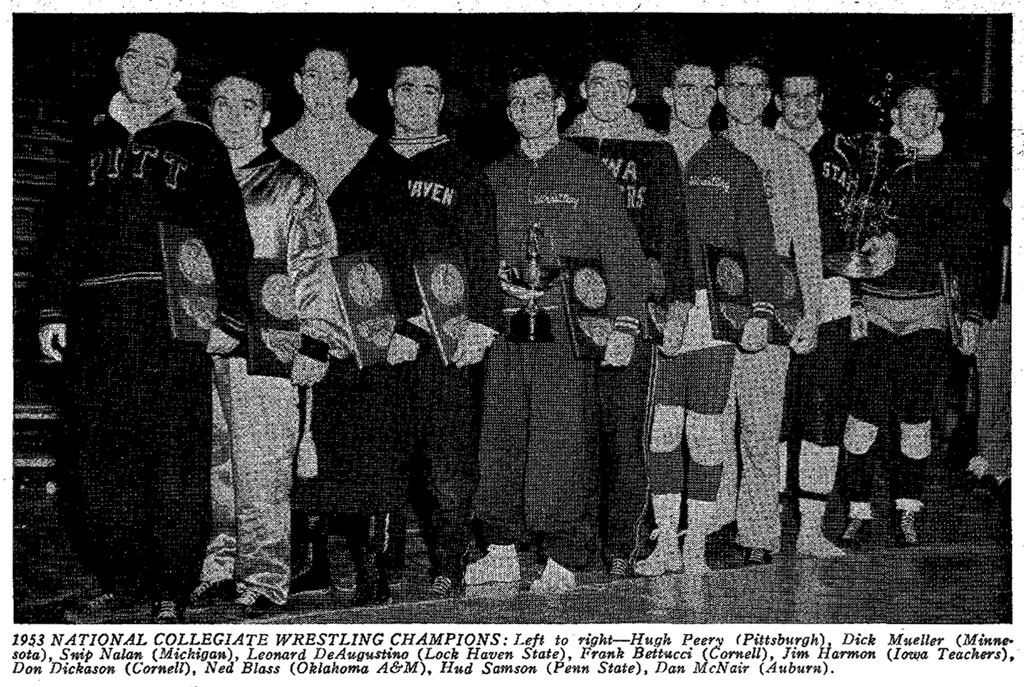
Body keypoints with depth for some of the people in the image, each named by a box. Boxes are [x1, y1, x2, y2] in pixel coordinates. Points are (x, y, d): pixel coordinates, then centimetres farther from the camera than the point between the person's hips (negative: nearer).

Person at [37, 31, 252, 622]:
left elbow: (231, 235, 4)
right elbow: (68, 232, 22)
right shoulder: (96, 141, 23)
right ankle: (121, 580, 11)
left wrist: (231, 317, -5)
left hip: (171, 314, -4)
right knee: (96, 449, 2)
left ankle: (172, 589, 0)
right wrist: (55, 311, 14)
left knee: (173, 449, -7)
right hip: (96, 318, 4)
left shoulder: (197, 143, 11)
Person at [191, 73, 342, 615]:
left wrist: (313, 342, -8)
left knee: (261, 466, -6)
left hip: (265, 341, -4)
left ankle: (264, 579, 0)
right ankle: (220, 564, 15)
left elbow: (312, 267, 1)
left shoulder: (291, 186, 6)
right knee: (211, 464, 4)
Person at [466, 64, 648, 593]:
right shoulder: (495, 177, 16)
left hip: (568, 326, -4)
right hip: (505, 329, 4)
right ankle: (501, 552, 15)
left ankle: (564, 562, 1)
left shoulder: (587, 174, 4)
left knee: (563, 443, -5)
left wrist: (623, 323, -9)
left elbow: (623, 253, 0)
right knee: (499, 439, 4)